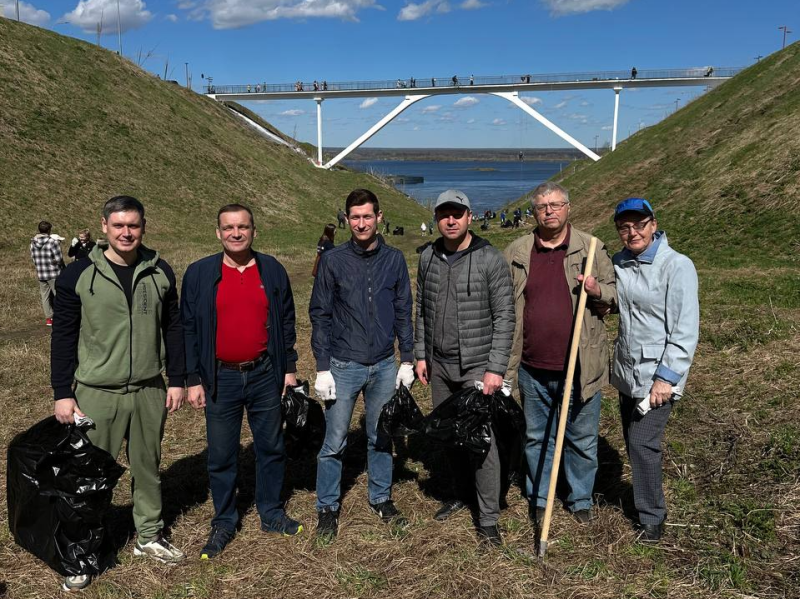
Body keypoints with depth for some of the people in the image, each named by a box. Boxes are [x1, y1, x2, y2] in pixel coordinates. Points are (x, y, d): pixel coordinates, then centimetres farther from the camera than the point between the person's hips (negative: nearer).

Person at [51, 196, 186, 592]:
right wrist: (62, 393, -4)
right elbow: (64, 338, -2)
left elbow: (172, 328, 7)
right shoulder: (78, 275, -6)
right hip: (97, 393, -2)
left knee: (148, 466, 14)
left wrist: (177, 380, 5)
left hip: (149, 391, 3)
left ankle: (149, 537, 31)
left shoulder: (160, 272, 1)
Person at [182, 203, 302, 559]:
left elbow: (286, 322, 7)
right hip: (221, 378, -1)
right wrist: (193, 380, -3)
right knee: (221, 456, 8)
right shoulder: (199, 273, -2)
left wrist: (289, 369, 5)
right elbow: (189, 329, -1)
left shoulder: (272, 270, 2)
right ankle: (224, 523, 25)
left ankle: (271, 513, 30)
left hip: (265, 375, 2)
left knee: (271, 448, 13)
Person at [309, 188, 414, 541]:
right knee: (334, 443, 4)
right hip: (343, 366, -2)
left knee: (381, 438, 14)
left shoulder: (394, 259, 2)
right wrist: (322, 368, -7)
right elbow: (320, 315, -3)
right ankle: (328, 508, 19)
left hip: (384, 366, 2)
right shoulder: (333, 260, -4)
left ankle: (381, 499, 31)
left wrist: (407, 360, 4)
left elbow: (403, 312, 8)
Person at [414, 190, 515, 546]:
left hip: (476, 366, -5)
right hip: (438, 366, 5)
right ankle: (462, 494, 36)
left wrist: (496, 369, -14)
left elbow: (504, 317, -11)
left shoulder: (490, 260, -10)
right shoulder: (428, 258, 5)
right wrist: (420, 354, 10)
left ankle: (489, 519, 6)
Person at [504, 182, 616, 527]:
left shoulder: (591, 249, -1)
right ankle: (538, 498, 34)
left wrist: (598, 290, -17)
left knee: (582, 439, 12)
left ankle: (581, 499, 32)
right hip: (533, 369, 1)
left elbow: (617, 295, 7)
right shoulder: (516, 254, 3)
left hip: (580, 367, -1)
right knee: (536, 437, 16)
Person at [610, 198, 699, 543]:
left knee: (642, 442, -7)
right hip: (627, 372, 7)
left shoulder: (677, 266, -14)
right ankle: (646, 498, 35)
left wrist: (667, 376, -19)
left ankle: (652, 517, 10)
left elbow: (686, 329, -16)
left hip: (658, 374, -6)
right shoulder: (618, 263, 5)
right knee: (633, 440, 15)